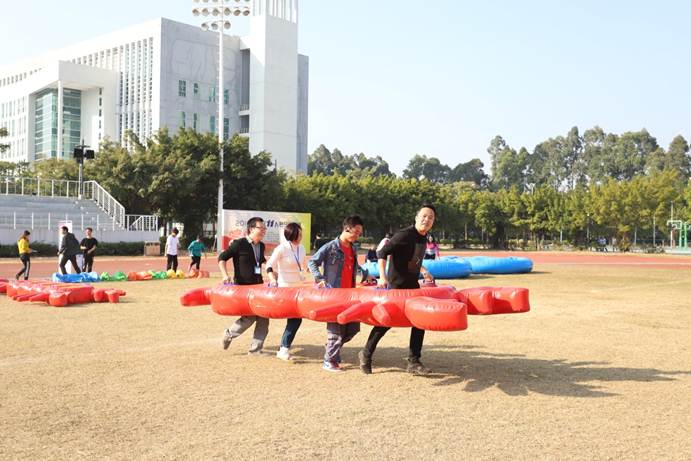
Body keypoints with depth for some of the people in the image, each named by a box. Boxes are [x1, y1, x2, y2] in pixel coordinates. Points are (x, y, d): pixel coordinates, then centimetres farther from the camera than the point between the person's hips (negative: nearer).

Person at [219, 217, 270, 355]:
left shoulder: (261, 246, 10)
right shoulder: (239, 244, -9)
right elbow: (222, 258, -4)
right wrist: (225, 276, -15)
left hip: (258, 286, 7)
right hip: (243, 286, -6)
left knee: (263, 318, 0)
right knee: (250, 316, -12)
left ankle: (255, 348, 9)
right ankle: (229, 334, 13)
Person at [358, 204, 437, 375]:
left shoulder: (423, 238, 7)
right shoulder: (404, 235, -19)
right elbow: (382, 253, -22)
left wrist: (424, 271, 13)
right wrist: (382, 276, -32)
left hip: (412, 285, 8)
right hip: (395, 284, -8)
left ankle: (413, 362, 10)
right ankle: (366, 354, 19)